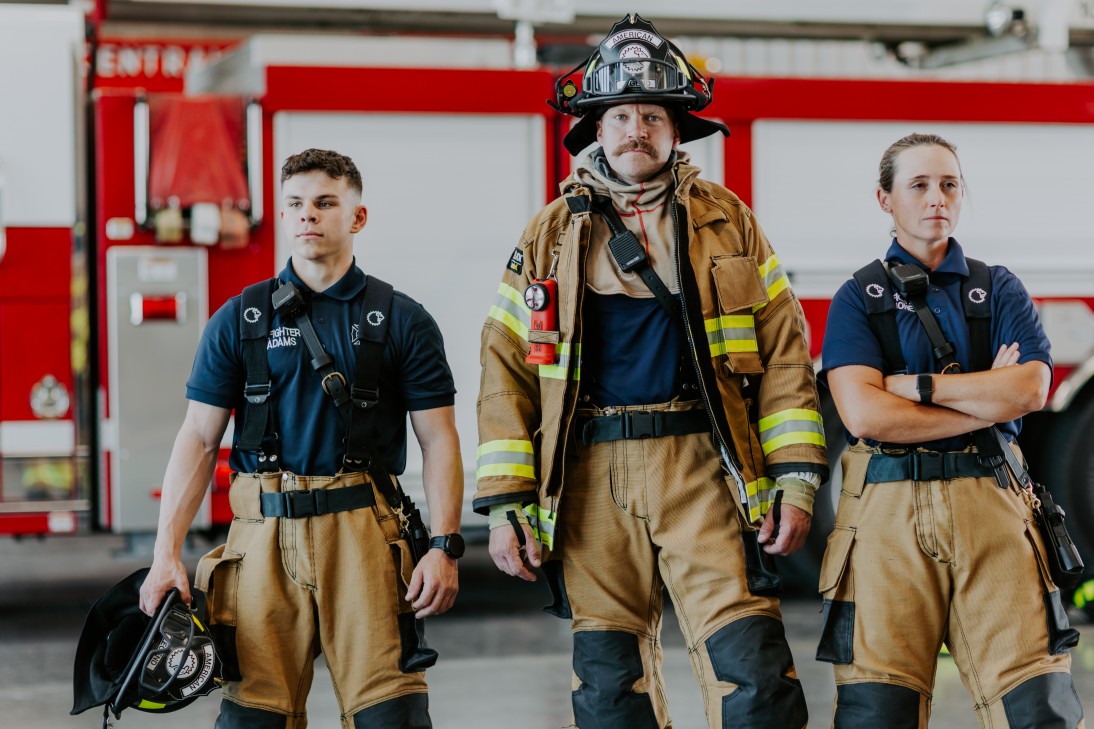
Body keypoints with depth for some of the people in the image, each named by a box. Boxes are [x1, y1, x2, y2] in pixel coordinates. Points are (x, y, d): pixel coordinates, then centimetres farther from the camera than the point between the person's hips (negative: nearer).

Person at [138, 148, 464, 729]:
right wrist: (166, 552, -2)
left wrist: (443, 548, -7)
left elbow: (438, 439, 5)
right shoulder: (238, 321, 10)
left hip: (363, 532, -1)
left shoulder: (402, 321, 7)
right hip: (262, 535, 1)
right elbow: (199, 440, 7)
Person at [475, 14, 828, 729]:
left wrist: (796, 481, -3)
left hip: (703, 467, -1)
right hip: (593, 481, 1)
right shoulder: (550, 236, 11)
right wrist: (507, 505, 0)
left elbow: (783, 353, 6)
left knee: (754, 671, -11)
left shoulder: (728, 223, 10)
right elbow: (507, 371, 8)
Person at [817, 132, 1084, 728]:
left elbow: (1029, 390, -1)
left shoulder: (999, 291, 16)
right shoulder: (859, 298, 10)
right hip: (887, 506, -1)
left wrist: (914, 385, -4)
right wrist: (986, 400, -1)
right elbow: (863, 412, -6)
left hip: (990, 504, 2)